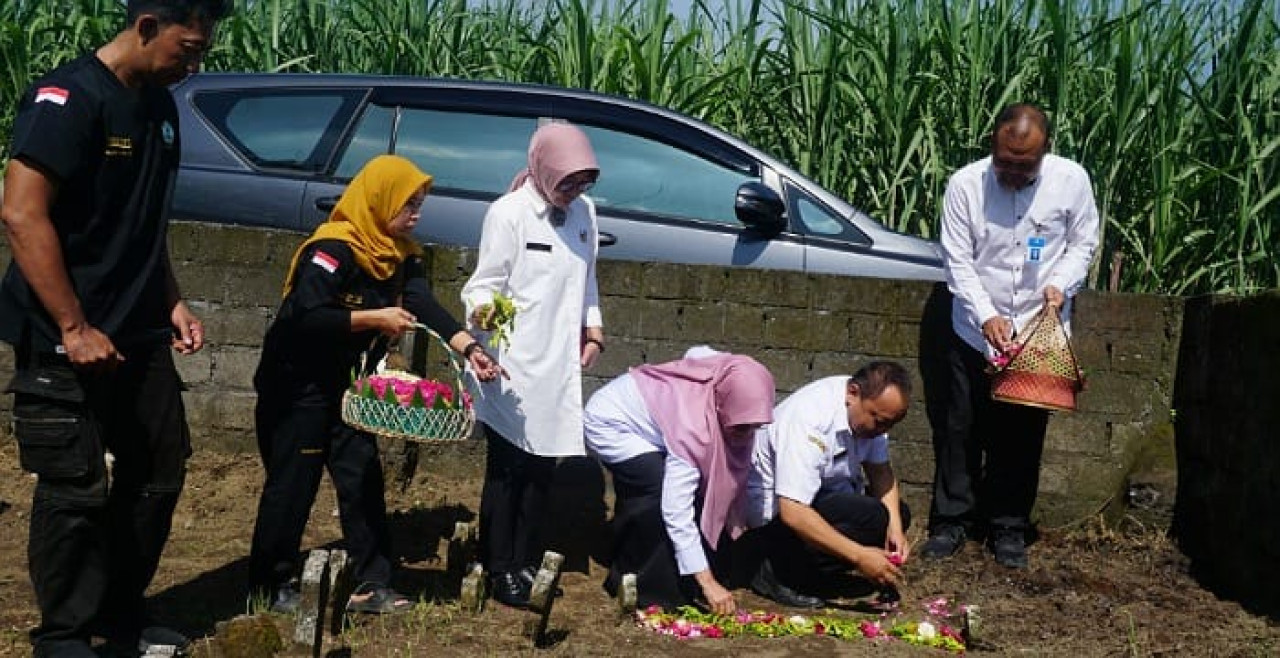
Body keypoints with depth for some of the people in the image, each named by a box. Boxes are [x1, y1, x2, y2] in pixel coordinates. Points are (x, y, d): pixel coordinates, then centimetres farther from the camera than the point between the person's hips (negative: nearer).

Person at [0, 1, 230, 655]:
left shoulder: (159, 106, 11)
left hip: (139, 336, 8)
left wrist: (172, 304, 11)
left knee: (158, 472, 12)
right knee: (77, 490, -2)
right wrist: (74, 330, -22)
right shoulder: (68, 97, -15)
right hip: (68, 342, -8)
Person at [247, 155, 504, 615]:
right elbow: (303, 317, -29)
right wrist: (374, 319, -26)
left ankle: (371, 585, 11)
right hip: (296, 386, -8)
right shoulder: (333, 249, -22)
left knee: (364, 479, 5)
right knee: (292, 485, -1)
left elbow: (425, 305, -9)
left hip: (344, 386, 8)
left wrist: (469, 348, -23)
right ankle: (271, 586, 13)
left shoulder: (399, 254, 4)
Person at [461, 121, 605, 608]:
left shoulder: (584, 212, 11)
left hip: (559, 366, 6)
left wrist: (592, 328, 13)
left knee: (543, 468, 10)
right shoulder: (509, 213, -10)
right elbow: (485, 283, -9)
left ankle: (526, 564, 20)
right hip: (515, 367, -6)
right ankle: (499, 570, 8)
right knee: (507, 468, -1)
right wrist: (482, 311, -28)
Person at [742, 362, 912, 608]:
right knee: (872, 518, -25)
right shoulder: (810, 421, -33)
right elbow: (792, 513, -37)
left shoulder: (871, 406, -8)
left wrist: (895, 528, -15)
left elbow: (880, 470, 2)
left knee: (898, 513, -1)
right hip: (772, 510, -9)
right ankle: (780, 574, -12)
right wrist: (860, 556, -35)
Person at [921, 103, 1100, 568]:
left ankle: (1009, 527, 22)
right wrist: (987, 316, -19)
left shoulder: (1072, 180, -10)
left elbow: (1083, 243, 4)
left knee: (1023, 434, 8)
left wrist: (1061, 284, -14)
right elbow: (958, 262, -9)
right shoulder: (965, 185, -13)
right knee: (960, 430, 6)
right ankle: (952, 521, 20)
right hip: (975, 332, 0)